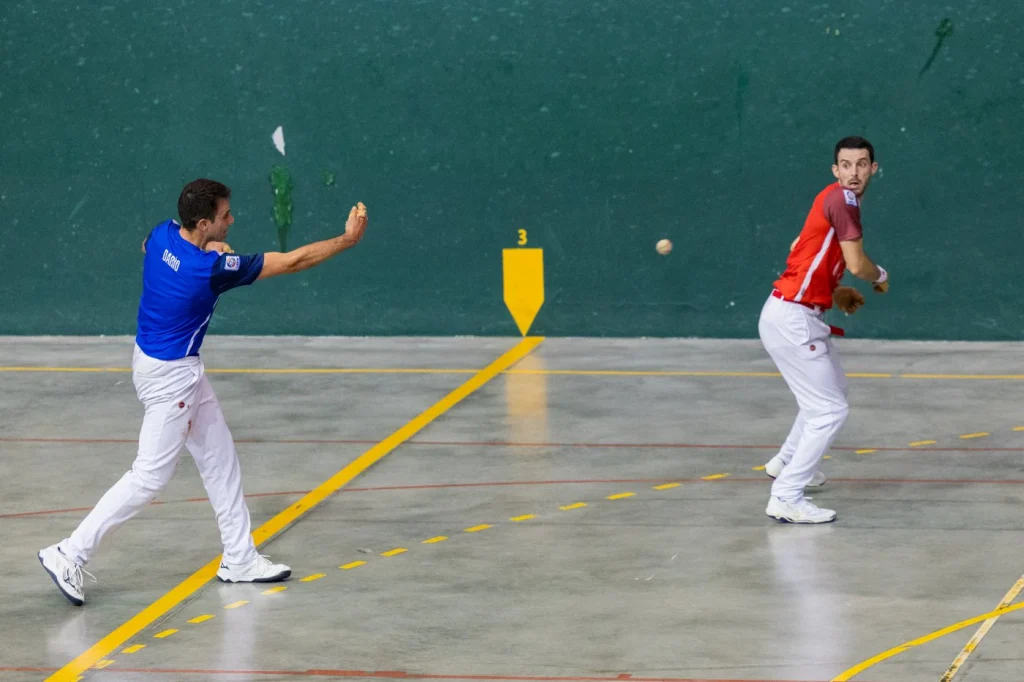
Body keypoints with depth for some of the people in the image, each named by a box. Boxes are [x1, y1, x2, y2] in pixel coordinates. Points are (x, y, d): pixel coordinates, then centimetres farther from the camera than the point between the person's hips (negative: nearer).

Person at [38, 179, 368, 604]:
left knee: (219, 458, 14)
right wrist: (347, 240, -12)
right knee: (150, 477, -3)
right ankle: (70, 555, 0)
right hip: (170, 376, -9)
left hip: (180, 369, 9)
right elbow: (292, 262, -21)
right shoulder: (211, 268, -28)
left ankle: (239, 558, 20)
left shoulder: (162, 234, -7)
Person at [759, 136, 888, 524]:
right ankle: (786, 499, -9)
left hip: (794, 315, 10)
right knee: (831, 411, -10)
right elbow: (857, 265, -19)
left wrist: (837, 293, 16)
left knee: (833, 389, 30)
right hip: (792, 320, -10)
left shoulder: (838, 200, 15)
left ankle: (786, 463, 42)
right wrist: (881, 277, 3)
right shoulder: (842, 199, -15)